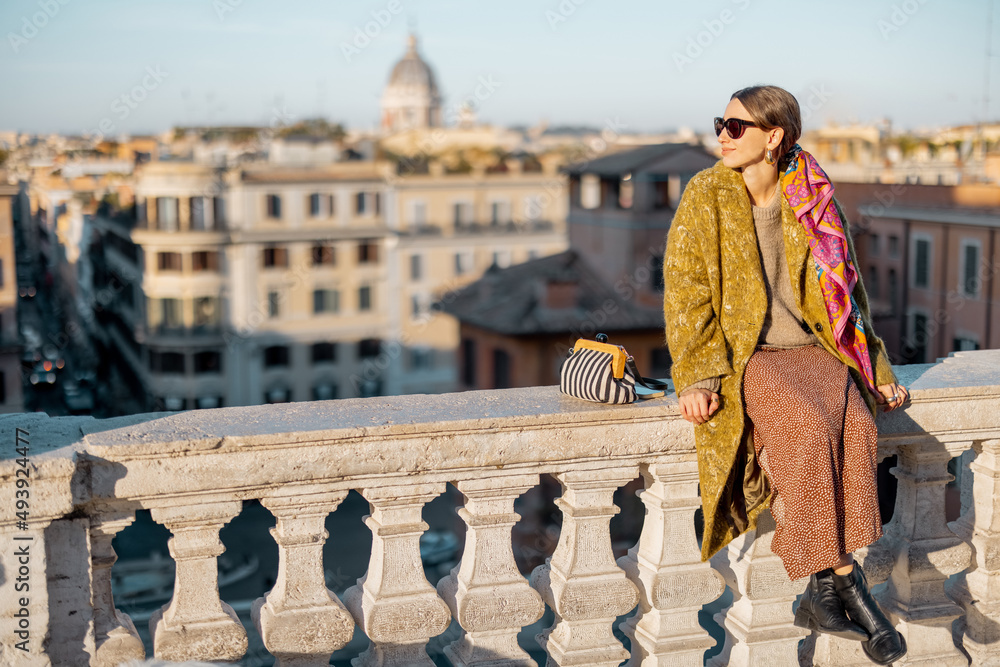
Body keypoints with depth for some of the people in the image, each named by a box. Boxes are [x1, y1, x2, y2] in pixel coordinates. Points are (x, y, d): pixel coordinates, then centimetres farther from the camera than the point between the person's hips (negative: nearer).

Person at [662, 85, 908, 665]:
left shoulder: (815, 202, 7)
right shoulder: (705, 197, 1)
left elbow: (848, 292, 16)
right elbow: (685, 292, -2)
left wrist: (875, 368, 10)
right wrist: (698, 374, -14)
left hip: (813, 350, 2)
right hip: (742, 355, -2)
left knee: (852, 422, -30)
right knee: (808, 427, -32)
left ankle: (823, 589, -23)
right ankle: (845, 580, -20)